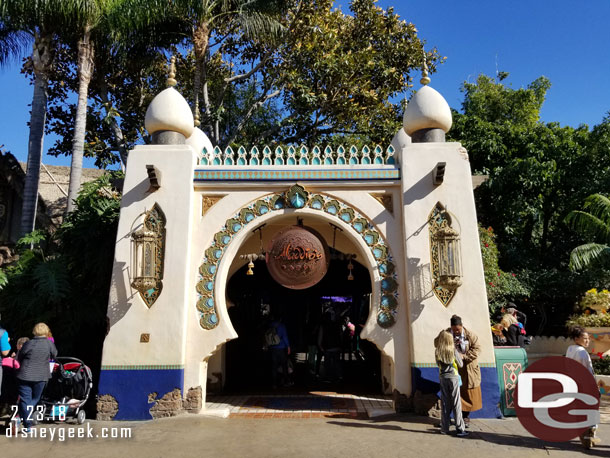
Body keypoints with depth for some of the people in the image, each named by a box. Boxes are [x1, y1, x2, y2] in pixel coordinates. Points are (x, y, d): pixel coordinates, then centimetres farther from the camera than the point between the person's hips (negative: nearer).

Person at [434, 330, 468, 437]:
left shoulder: (437, 351, -3)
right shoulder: (453, 350, -11)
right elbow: (460, 364, -1)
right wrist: (460, 356, 15)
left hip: (442, 377, 3)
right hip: (453, 377, -3)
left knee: (445, 404, 9)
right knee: (456, 404, 2)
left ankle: (445, 428, 14)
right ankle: (460, 429, 3)